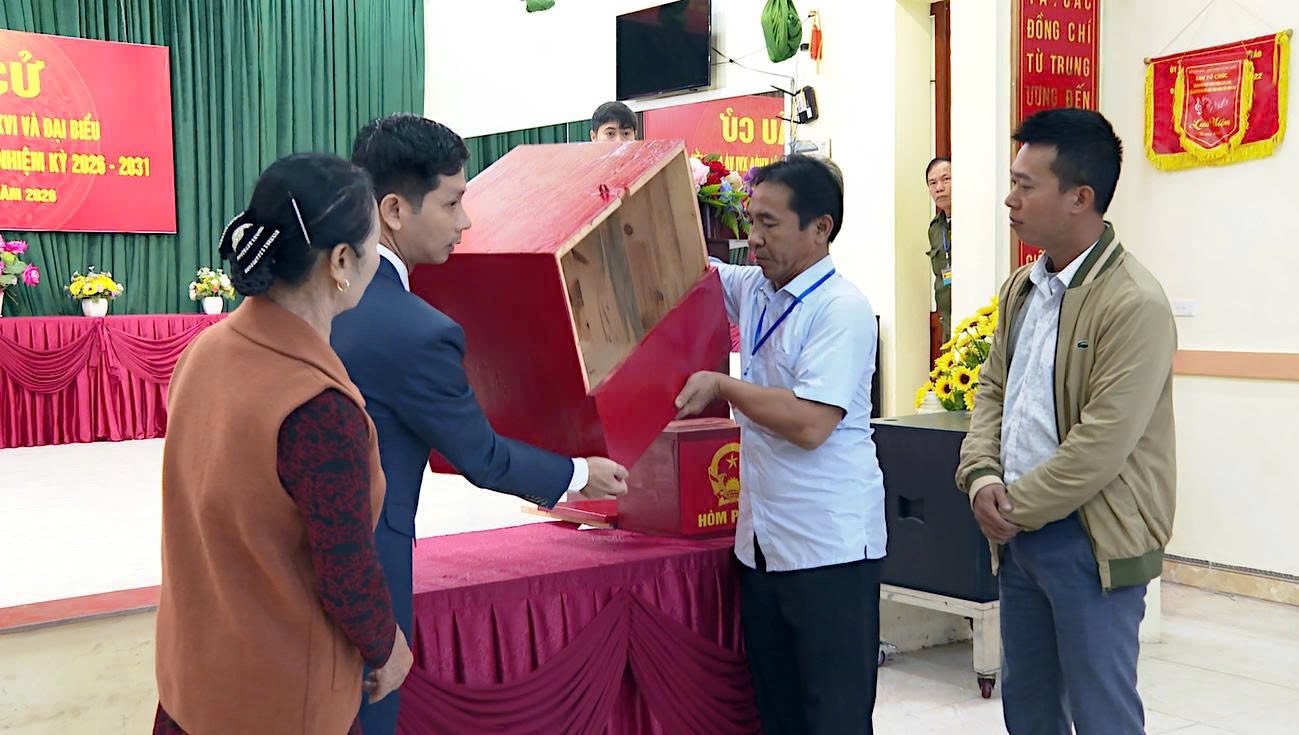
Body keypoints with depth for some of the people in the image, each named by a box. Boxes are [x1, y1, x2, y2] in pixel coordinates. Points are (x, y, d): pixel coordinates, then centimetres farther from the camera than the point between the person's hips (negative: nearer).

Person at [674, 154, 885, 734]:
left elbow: (809, 424, -24)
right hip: (761, 542, 8)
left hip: (828, 549, -8)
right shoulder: (752, 289, 8)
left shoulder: (842, 309, -15)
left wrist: (721, 386, -12)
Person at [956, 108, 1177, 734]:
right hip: (1018, 534, 8)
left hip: (1090, 542, -8)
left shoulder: (1134, 303, -19)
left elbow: (1100, 444, -22)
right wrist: (981, 477, -4)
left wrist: (1018, 508, -14)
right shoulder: (1021, 288, 9)